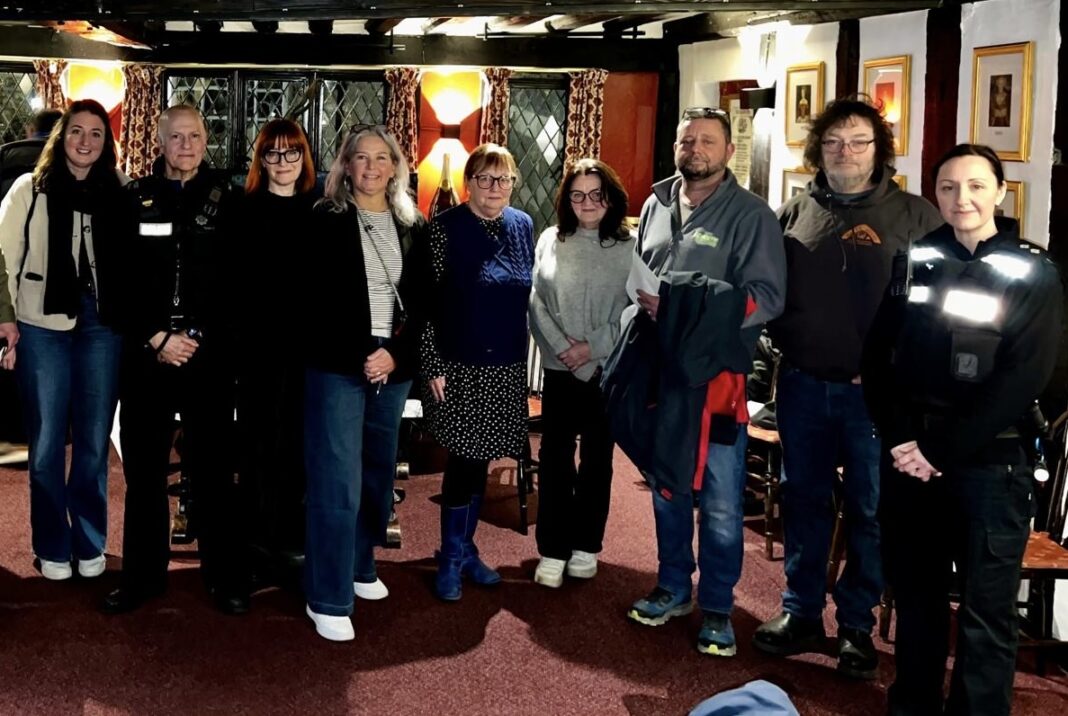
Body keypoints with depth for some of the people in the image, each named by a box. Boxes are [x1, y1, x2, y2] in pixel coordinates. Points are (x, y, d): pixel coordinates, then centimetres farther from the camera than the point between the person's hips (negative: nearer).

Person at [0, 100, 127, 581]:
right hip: (43, 327, -2)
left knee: (94, 442, 9)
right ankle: (52, 548, 20)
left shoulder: (117, 193, 7)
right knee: (47, 444, 6)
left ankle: (89, 544, 23)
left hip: (102, 328, 2)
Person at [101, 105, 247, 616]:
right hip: (145, 355, 1)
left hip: (209, 355, -1)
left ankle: (224, 576, 12)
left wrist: (195, 337, -10)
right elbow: (121, 282, 2)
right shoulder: (135, 200, 6)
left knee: (211, 468, 2)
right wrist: (156, 338, -8)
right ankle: (142, 575, 18)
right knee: (143, 469, 7)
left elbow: (236, 282, -1)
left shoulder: (226, 201, 4)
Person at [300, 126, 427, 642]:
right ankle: (328, 599, 1)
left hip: (393, 367, 4)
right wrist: (359, 357, -12)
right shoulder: (326, 220, -1)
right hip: (337, 367, -4)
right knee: (338, 483, -7)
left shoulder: (413, 227, 10)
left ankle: (360, 568, 32)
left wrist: (395, 353, -7)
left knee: (377, 475, 13)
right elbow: (317, 300, -5)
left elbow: (420, 302, 8)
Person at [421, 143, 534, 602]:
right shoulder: (444, 228, -7)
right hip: (458, 369, -4)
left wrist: (526, 360, 12)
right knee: (463, 462, -3)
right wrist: (431, 366, -12)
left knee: (479, 461, 12)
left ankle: (464, 550, 26)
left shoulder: (522, 226, 7)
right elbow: (426, 302, -9)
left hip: (505, 369, 5)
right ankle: (452, 559, 12)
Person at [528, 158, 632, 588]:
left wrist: (594, 346, -13)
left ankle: (585, 546, 21)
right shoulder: (550, 241, 4)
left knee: (597, 460, 9)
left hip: (608, 371, -1)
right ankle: (552, 551, 9)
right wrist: (562, 346, -10)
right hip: (559, 369, 1)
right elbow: (536, 301, 1)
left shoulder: (629, 248, -4)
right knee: (554, 459, 2)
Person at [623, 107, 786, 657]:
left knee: (720, 502, 1)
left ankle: (717, 607, 15)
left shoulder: (750, 214, -6)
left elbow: (767, 296, -13)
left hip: (716, 375, -5)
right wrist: (643, 301, 1)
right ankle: (673, 586, 31)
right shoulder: (656, 205, 12)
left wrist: (704, 312, -24)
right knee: (665, 487, 16)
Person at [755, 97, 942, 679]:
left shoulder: (913, 217, -1)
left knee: (871, 511, 5)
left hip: (874, 391, -3)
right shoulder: (794, 214, 8)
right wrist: (785, 342, 1)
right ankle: (801, 613, 24)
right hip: (802, 385, 3)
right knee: (804, 501, 12)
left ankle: (856, 626, 19)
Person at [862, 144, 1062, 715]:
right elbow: (878, 355, 3)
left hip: (987, 464, -3)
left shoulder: (1033, 275, -2)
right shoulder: (917, 261, 7)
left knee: (986, 609, 2)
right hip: (908, 456, 3)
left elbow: (1022, 379, -10)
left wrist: (939, 450, -14)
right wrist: (898, 439, -10)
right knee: (915, 593, 13)